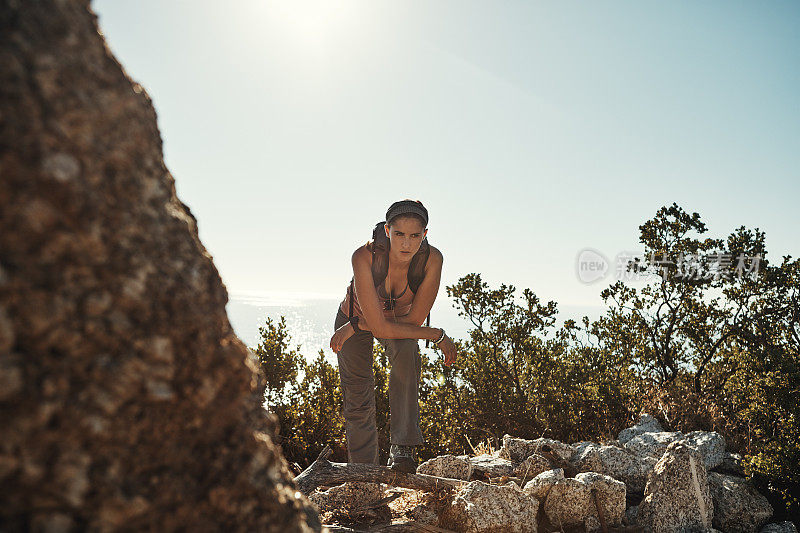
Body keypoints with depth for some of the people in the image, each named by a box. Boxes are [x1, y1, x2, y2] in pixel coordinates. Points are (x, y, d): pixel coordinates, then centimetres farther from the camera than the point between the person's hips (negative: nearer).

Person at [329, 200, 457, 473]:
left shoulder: (432, 259, -31)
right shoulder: (364, 256, -37)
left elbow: (414, 320, -26)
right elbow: (380, 328, -38)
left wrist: (355, 327, -26)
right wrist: (437, 335, -31)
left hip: (399, 320, 1)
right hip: (354, 315, -1)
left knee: (406, 351, -33)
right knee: (358, 402, -2)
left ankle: (403, 448, -26)